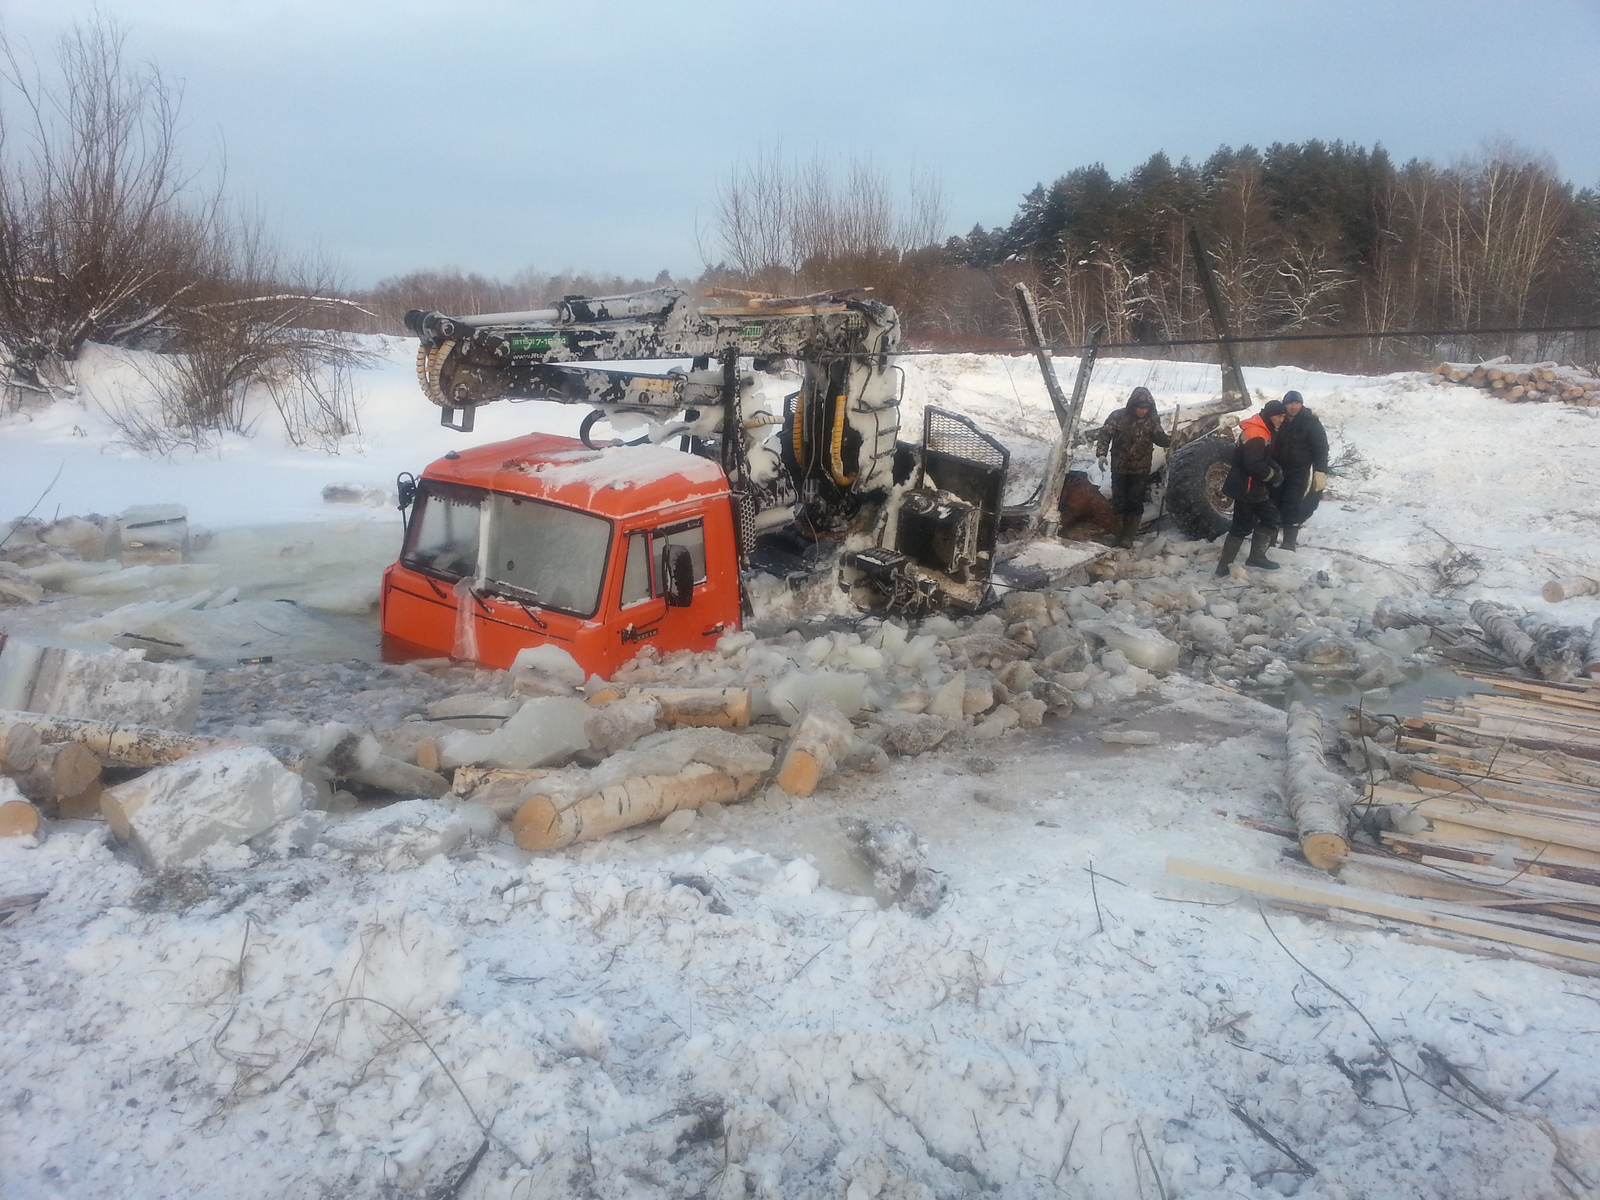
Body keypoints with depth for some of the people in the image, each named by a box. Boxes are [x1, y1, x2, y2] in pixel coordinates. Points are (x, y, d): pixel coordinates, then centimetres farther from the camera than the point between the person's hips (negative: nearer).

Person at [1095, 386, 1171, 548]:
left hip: (1141, 470, 1)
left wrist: (1169, 441, -18)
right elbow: (1105, 434, -6)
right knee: (1119, 502, 6)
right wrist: (1101, 453, -18)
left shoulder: (1153, 420, -4)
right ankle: (1119, 534, 19)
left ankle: (1128, 536, 9)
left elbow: (1159, 437, 4)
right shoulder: (1118, 416, -10)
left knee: (1135, 503, 0)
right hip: (1119, 468, 0)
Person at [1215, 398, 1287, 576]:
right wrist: (1274, 475, -15)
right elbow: (1254, 465, -30)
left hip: (1254, 487, 10)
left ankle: (1257, 556, 16)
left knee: (1270, 517, 13)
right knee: (1243, 525, -4)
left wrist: (1276, 469, 4)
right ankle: (1224, 565, 1)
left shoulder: (1262, 432, 12)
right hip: (1246, 488, -10)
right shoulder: (1255, 435, -22)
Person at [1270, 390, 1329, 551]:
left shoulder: (1311, 423, -9)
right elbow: (1270, 445, 15)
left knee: (1292, 509, -10)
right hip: (1278, 471, 5)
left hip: (1300, 473, -5)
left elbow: (1321, 449, -11)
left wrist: (1320, 472, -20)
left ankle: (1288, 544, -3)